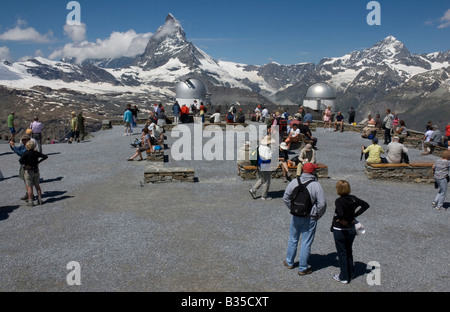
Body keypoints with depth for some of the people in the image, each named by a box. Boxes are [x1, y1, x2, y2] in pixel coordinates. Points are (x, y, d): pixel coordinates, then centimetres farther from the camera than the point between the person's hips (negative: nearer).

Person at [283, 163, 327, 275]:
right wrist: (317, 216, -1)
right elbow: (322, 204, -17)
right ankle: (303, 268, 19)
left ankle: (289, 262, 36)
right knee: (306, 243, 8)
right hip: (310, 219, -4)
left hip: (296, 217, 4)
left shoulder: (294, 182, -6)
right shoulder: (316, 185, -17)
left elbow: (286, 198, 1)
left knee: (293, 240, 20)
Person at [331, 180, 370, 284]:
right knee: (349, 252, 20)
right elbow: (366, 205, 3)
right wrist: (354, 215, 1)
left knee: (342, 253, 8)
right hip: (352, 230, 6)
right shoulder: (353, 199, -3)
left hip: (340, 231, -6)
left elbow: (340, 214, -38)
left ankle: (344, 277, 18)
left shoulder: (339, 201, -22)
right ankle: (349, 274, 32)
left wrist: (342, 221, -17)